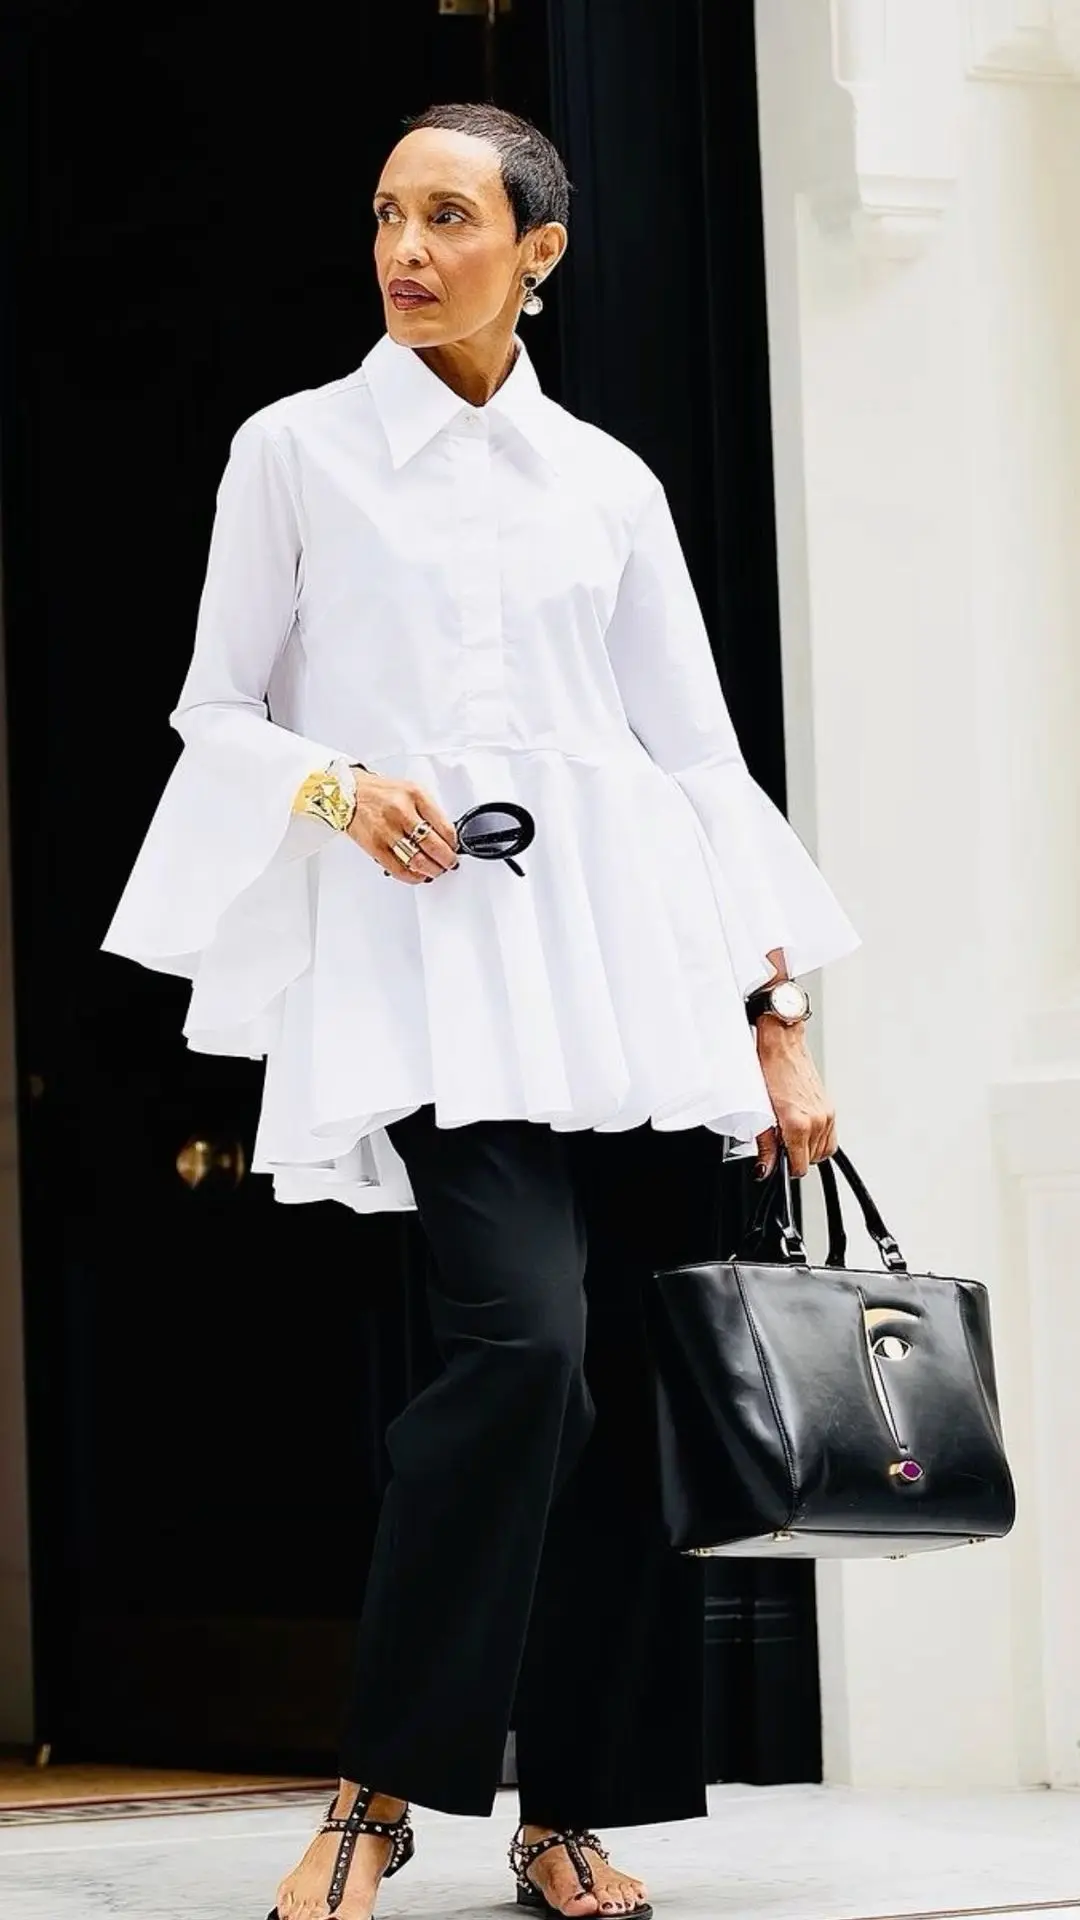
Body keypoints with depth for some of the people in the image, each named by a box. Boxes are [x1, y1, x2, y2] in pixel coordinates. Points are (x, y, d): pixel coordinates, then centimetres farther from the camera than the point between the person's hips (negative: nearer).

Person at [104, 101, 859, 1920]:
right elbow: (214, 711, 9)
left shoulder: (607, 482, 15)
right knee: (524, 1337, -22)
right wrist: (333, 783, -13)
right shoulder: (297, 450, 8)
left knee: (635, 1387, -3)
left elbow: (699, 751, 13)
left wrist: (779, 1013, 7)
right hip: (419, 950, -4)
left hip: (617, 952, 4)